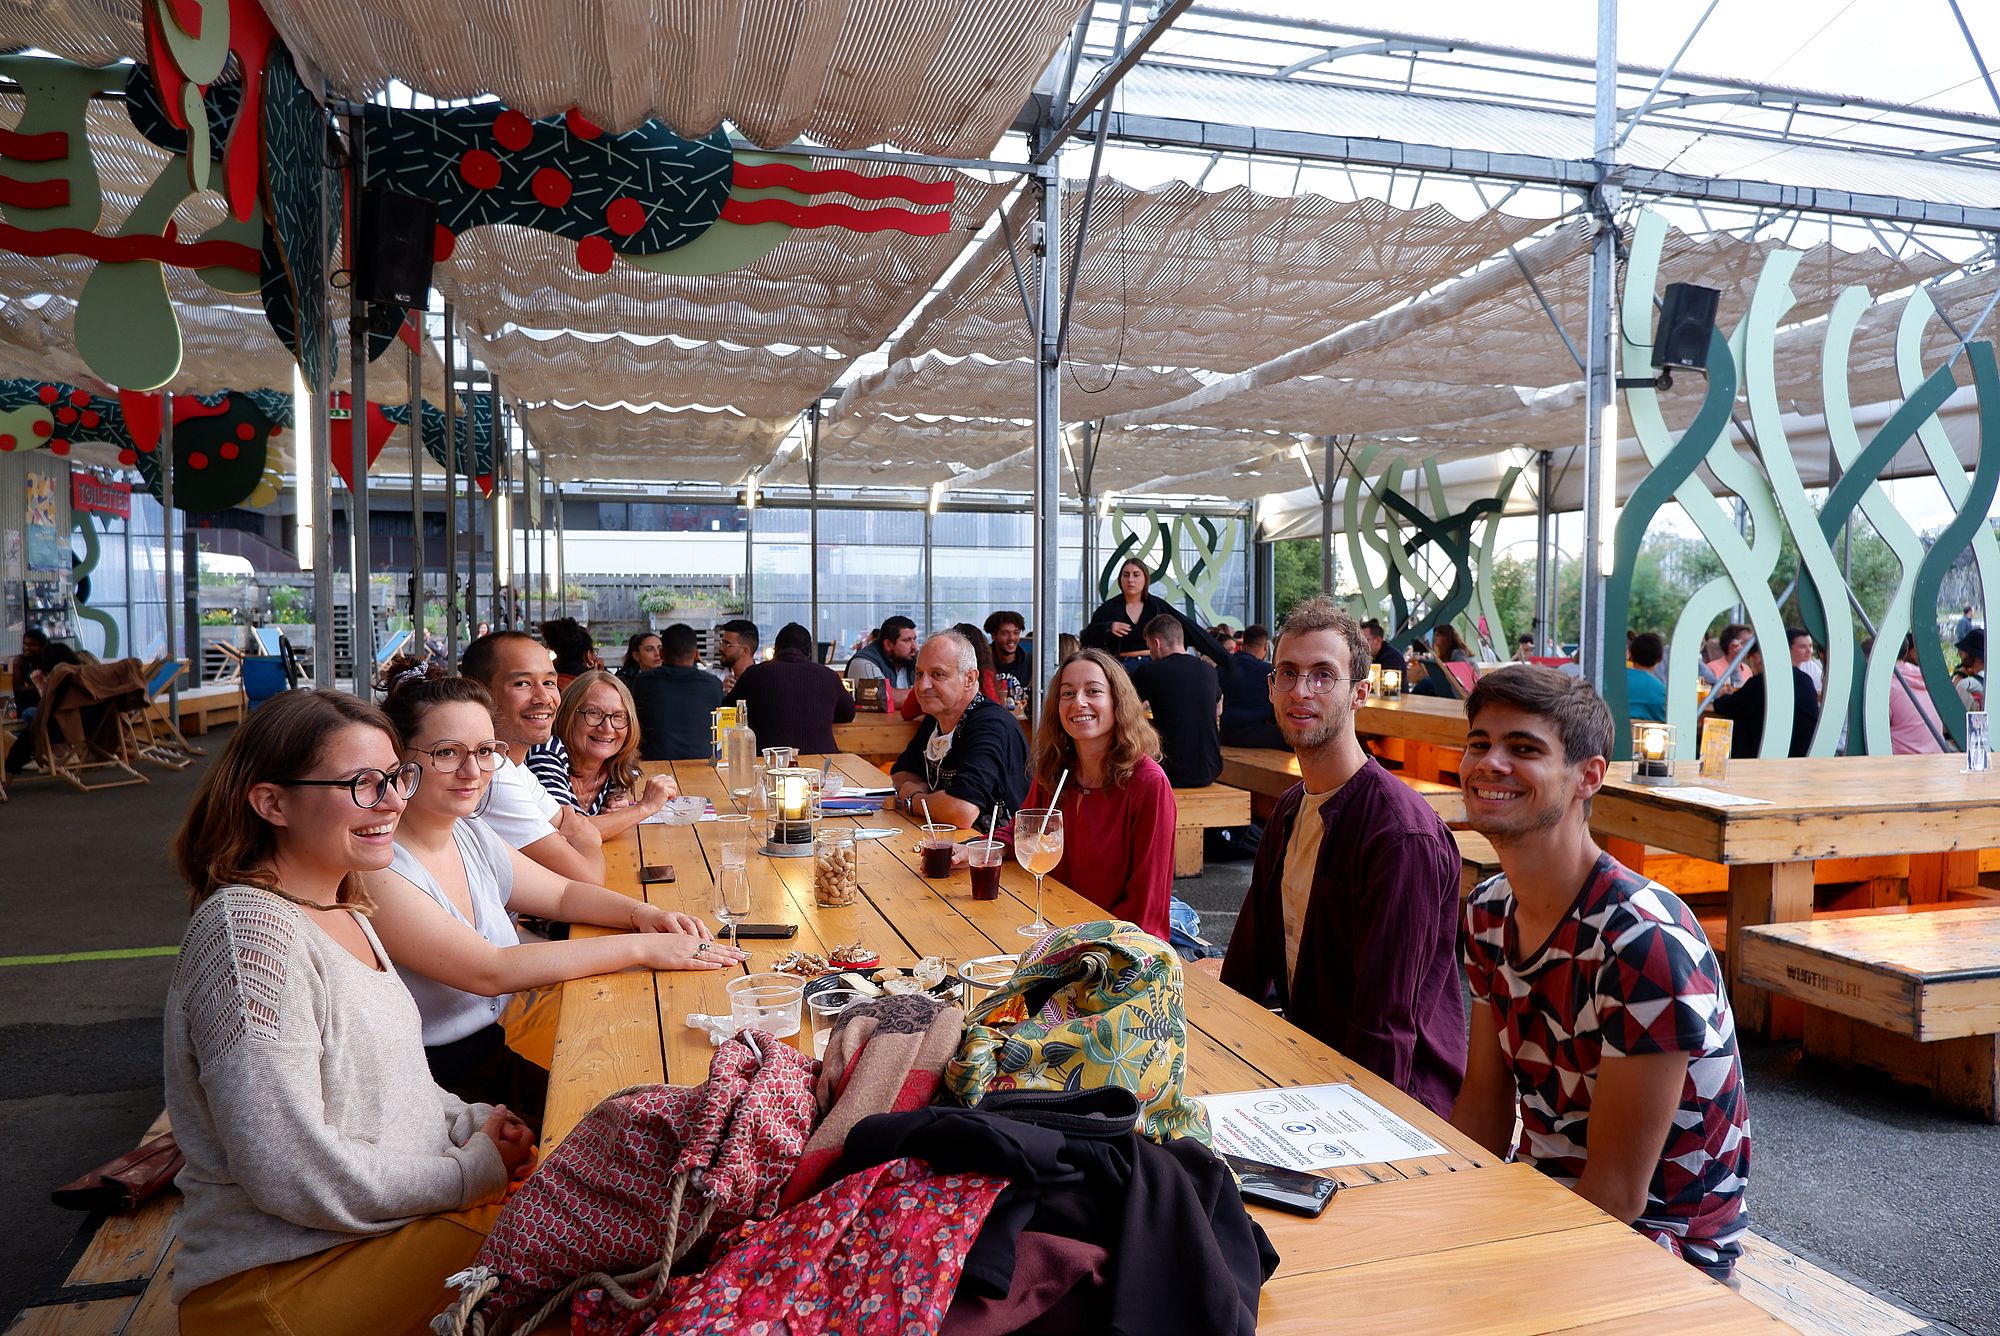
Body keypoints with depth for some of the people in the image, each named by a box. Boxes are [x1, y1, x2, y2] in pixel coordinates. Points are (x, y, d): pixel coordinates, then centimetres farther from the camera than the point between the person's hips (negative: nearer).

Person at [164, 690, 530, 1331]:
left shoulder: (340, 909, 8)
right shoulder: (249, 933, -22)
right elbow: (295, 1176, -26)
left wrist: (472, 1122, 1)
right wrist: (474, 1169, -15)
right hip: (279, 1278, -9)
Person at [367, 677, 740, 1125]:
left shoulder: (470, 834, 3)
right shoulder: (376, 869, -22)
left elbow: (563, 894, 14)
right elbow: (489, 971, -27)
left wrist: (641, 913, -7)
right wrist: (642, 947, -27)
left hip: (502, 1027, 7)